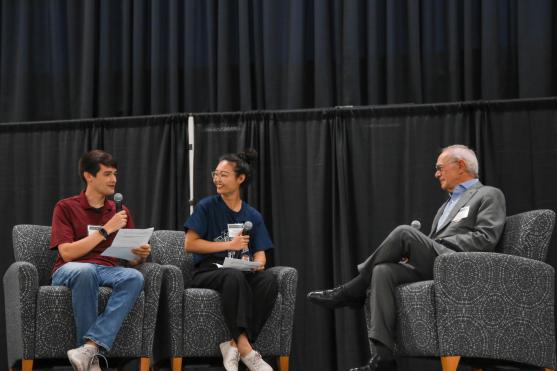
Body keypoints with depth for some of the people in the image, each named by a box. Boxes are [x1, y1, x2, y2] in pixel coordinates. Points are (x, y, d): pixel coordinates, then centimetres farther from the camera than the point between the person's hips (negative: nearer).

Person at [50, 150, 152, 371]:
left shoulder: (121, 212, 16)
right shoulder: (66, 207, 3)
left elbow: (130, 261, 14)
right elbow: (67, 253, -9)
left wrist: (141, 256, -11)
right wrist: (106, 230, -12)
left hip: (108, 270, 3)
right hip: (70, 271, -3)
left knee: (134, 277, -31)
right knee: (86, 270, -40)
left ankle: (91, 347, -42)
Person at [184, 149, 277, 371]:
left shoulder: (253, 216, 12)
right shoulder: (207, 207, 2)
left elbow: (260, 254, 9)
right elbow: (189, 244, -5)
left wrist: (258, 263, -17)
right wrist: (230, 244, -10)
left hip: (242, 272, 3)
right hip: (208, 271, -3)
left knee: (268, 280, -31)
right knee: (234, 276, -39)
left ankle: (234, 344, -27)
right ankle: (245, 348, -38)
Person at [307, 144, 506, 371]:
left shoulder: (489, 196, 8)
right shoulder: (446, 206, 33)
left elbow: (486, 239, -8)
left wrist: (438, 244, -9)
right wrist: (414, 253, 4)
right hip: (432, 267, 7)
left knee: (405, 233, -26)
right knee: (384, 271, -24)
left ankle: (352, 291, -13)